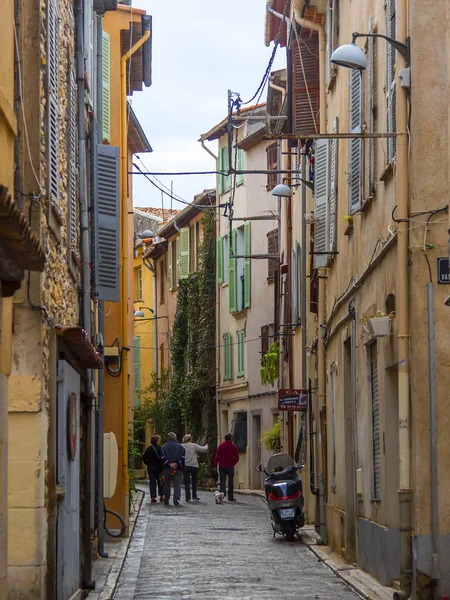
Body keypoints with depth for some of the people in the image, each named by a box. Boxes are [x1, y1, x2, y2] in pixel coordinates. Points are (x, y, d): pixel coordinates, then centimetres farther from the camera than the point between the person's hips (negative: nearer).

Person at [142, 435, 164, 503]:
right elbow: (162, 458, -16)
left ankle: (153, 497, -2)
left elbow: (144, 458, 4)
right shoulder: (160, 449, -12)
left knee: (152, 483, 5)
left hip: (150, 468, 3)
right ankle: (161, 496, 13)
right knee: (160, 482, 11)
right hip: (158, 468, -3)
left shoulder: (149, 449, 3)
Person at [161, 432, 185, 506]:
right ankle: (176, 499, -15)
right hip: (178, 468, 0)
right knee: (177, 484, -1)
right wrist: (177, 463, -10)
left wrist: (169, 463, -13)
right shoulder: (180, 447, 8)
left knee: (167, 484, 12)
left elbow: (163, 457, -8)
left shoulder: (164, 447, 5)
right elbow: (183, 457, -2)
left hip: (167, 468, 0)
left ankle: (166, 499, 14)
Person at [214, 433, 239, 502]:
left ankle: (222, 491, -25)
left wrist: (215, 465, 1)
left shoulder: (220, 446, 0)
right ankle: (230, 497, 11)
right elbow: (237, 458, -5)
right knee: (230, 482, 8)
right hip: (230, 467, -1)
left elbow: (217, 456, -3)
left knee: (222, 480, 3)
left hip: (222, 467, 1)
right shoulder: (233, 447, -4)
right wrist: (233, 463, 11)